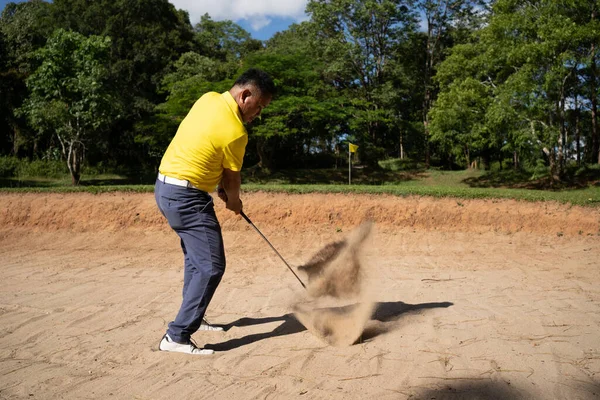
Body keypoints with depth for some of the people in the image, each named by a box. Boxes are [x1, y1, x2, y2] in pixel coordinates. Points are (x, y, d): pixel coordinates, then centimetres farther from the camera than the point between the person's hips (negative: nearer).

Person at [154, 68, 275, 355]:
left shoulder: (208, 99, 4)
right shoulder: (235, 132, -20)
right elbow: (233, 178, -4)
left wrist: (222, 188, 10)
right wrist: (234, 202, 16)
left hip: (165, 186, 10)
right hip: (187, 198, -10)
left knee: (195, 257, 22)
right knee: (211, 266, -8)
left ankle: (192, 317, 34)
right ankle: (177, 336, -6)